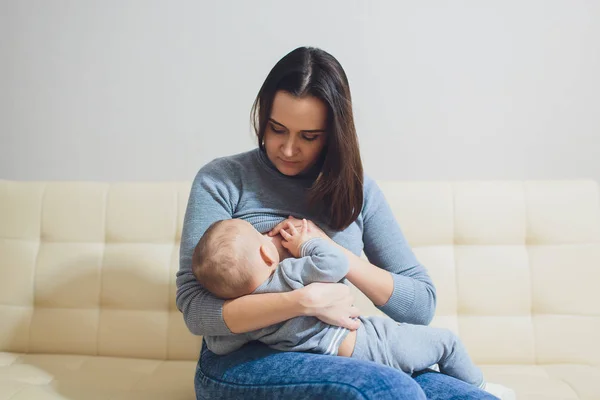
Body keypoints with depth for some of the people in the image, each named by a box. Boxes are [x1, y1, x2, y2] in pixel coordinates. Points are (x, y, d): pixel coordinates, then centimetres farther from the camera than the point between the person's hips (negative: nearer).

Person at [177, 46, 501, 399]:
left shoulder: (357, 190, 6)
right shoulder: (222, 180, -4)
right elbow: (195, 308, -12)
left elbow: (422, 304, 2)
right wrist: (307, 300, -22)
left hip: (335, 359, 4)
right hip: (242, 362, -3)